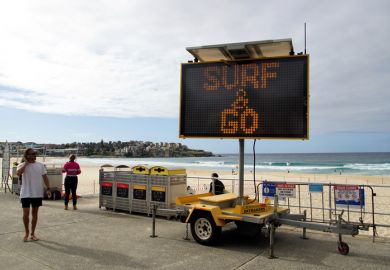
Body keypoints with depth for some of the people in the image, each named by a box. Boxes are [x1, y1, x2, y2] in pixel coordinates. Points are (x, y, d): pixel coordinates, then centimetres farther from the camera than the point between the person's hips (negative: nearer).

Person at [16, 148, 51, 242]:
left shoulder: (40, 165, 4)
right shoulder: (22, 165, -5)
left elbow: (45, 177, 6)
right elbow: (18, 173, -26)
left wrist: (48, 189, -1)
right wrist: (26, 163, -17)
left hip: (38, 194, 2)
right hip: (26, 194, -2)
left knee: (35, 213, 10)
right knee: (26, 213, 0)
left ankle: (32, 233, 22)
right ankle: (26, 233, 21)